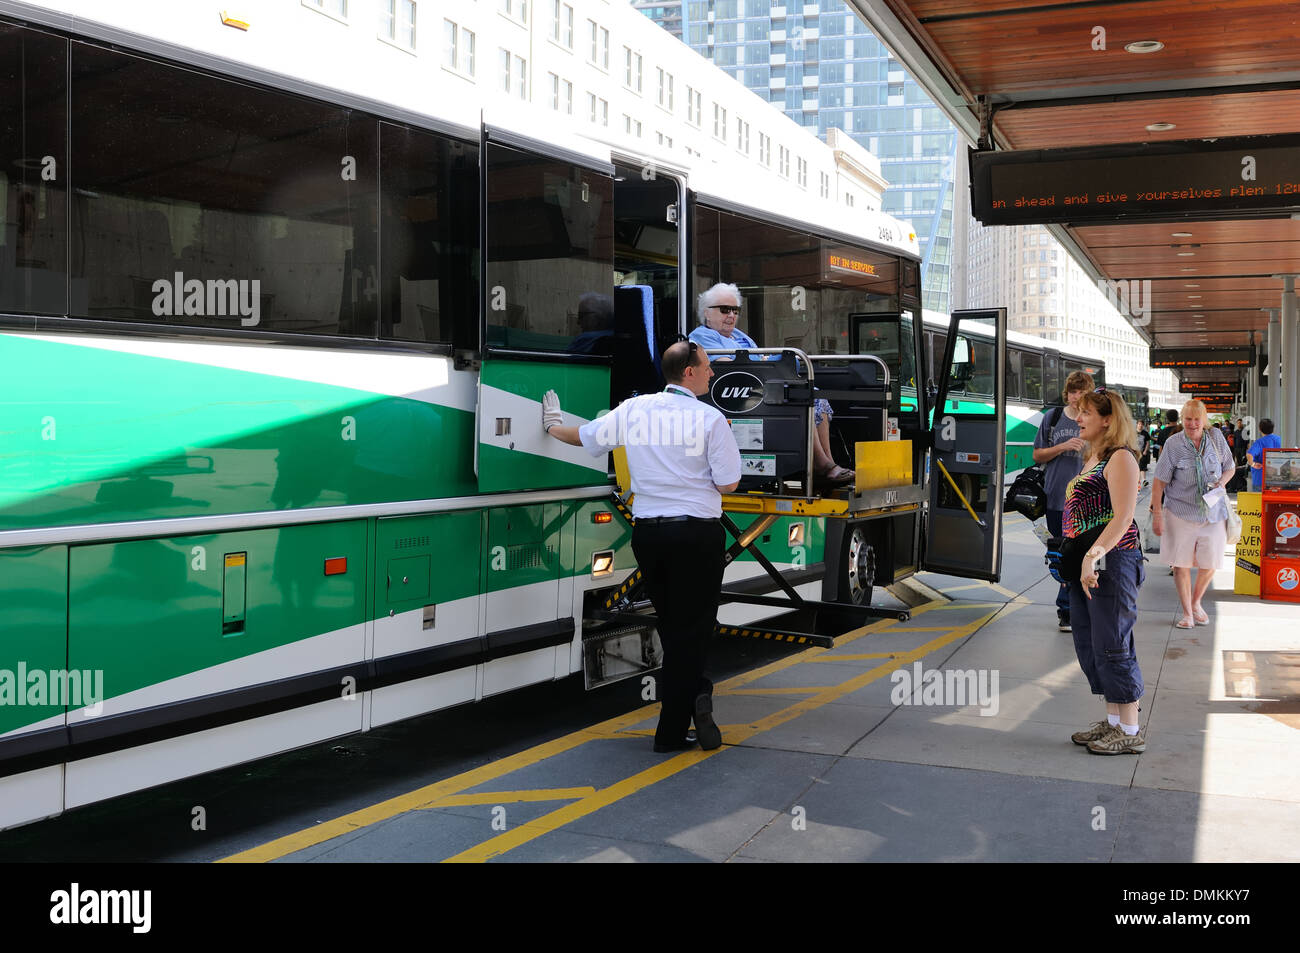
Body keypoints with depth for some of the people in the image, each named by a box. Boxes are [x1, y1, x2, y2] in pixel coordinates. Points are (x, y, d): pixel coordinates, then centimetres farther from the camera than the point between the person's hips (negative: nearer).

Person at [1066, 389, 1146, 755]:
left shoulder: (1120, 458, -11)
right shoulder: (1091, 459, 17)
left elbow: (1122, 518, -20)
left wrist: (1093, 556, -29)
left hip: (1112, 562, -10)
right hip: (1085, 564, 10)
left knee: (1112, 647, -4)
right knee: (1090, 646, 14)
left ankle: (1130, 732, 6)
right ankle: (1113, 721, 25)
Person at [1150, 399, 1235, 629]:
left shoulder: (1216, 437, 1)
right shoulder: (1173, 444, -7)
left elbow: (1230, 468, 14)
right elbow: (1159, 481, -6)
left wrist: (1222, 482, -9)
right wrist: (1157, 514, -10)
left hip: (1213, 513, 2)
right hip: (1180, 512, -2)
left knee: (1209, 564, 4)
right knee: (1181, 564, 0)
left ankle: (1196, 603, 31)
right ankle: (1187, 612, 16)